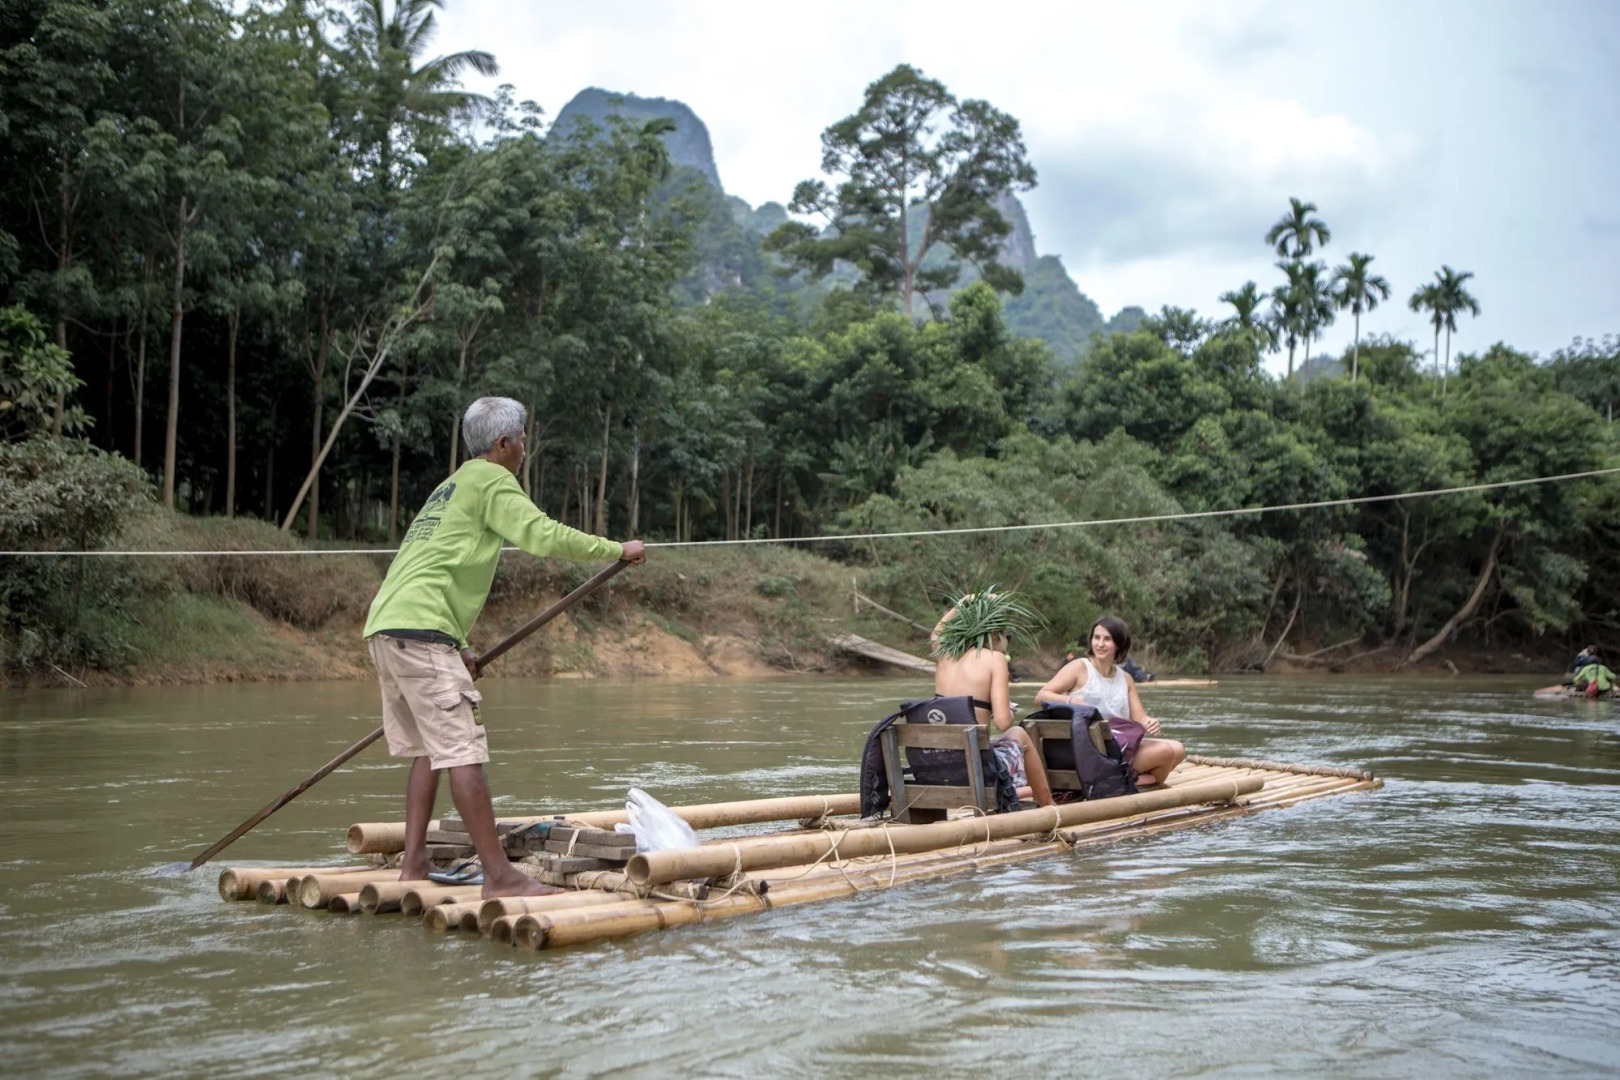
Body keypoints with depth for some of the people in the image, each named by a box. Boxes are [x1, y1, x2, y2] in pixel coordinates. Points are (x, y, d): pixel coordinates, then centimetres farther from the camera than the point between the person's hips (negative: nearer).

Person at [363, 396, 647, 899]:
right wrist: (618, 550, -3)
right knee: (463, 751, -12)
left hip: (385, 625, 10)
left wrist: (458, 648, 29)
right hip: (420, 630, -10)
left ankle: (414, 863, 16)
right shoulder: (491, 479, -1)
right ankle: (499, 874, -14)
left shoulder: (450, 486, 29)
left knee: (428, 749, 15)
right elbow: (543, 535, -14)